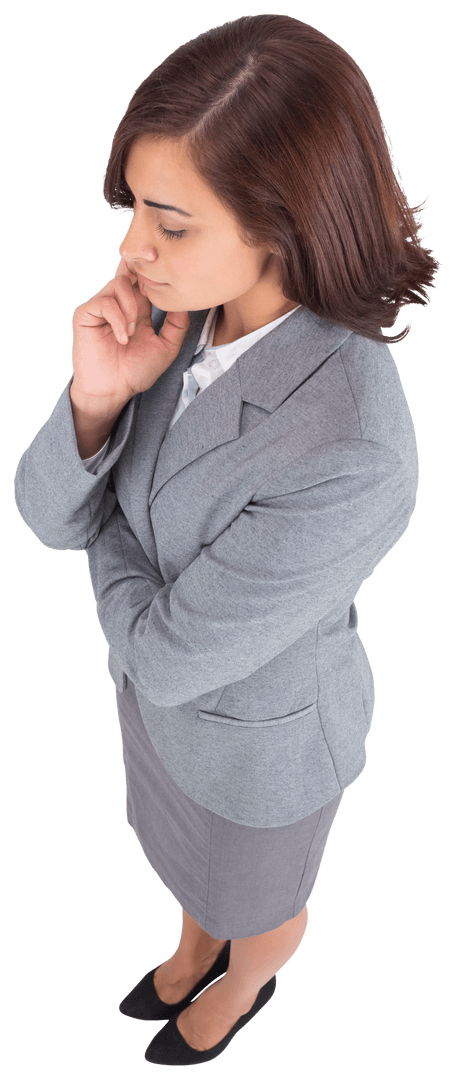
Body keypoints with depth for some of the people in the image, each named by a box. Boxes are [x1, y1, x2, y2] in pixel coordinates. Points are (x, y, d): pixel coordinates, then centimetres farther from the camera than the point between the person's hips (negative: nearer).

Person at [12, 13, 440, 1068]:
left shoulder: (347, 460, -43)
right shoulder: (181, 313, -20)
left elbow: (164, 651, -30)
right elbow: (52, 515, -15)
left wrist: (109, 530, -14)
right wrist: (96, 396, -34)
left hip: (260, 723, -6)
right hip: (166, 671, 6)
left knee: (252, 895, 30)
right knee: (185, 848, 36)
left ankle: (246, 980, 67)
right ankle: (197, 948, 71)